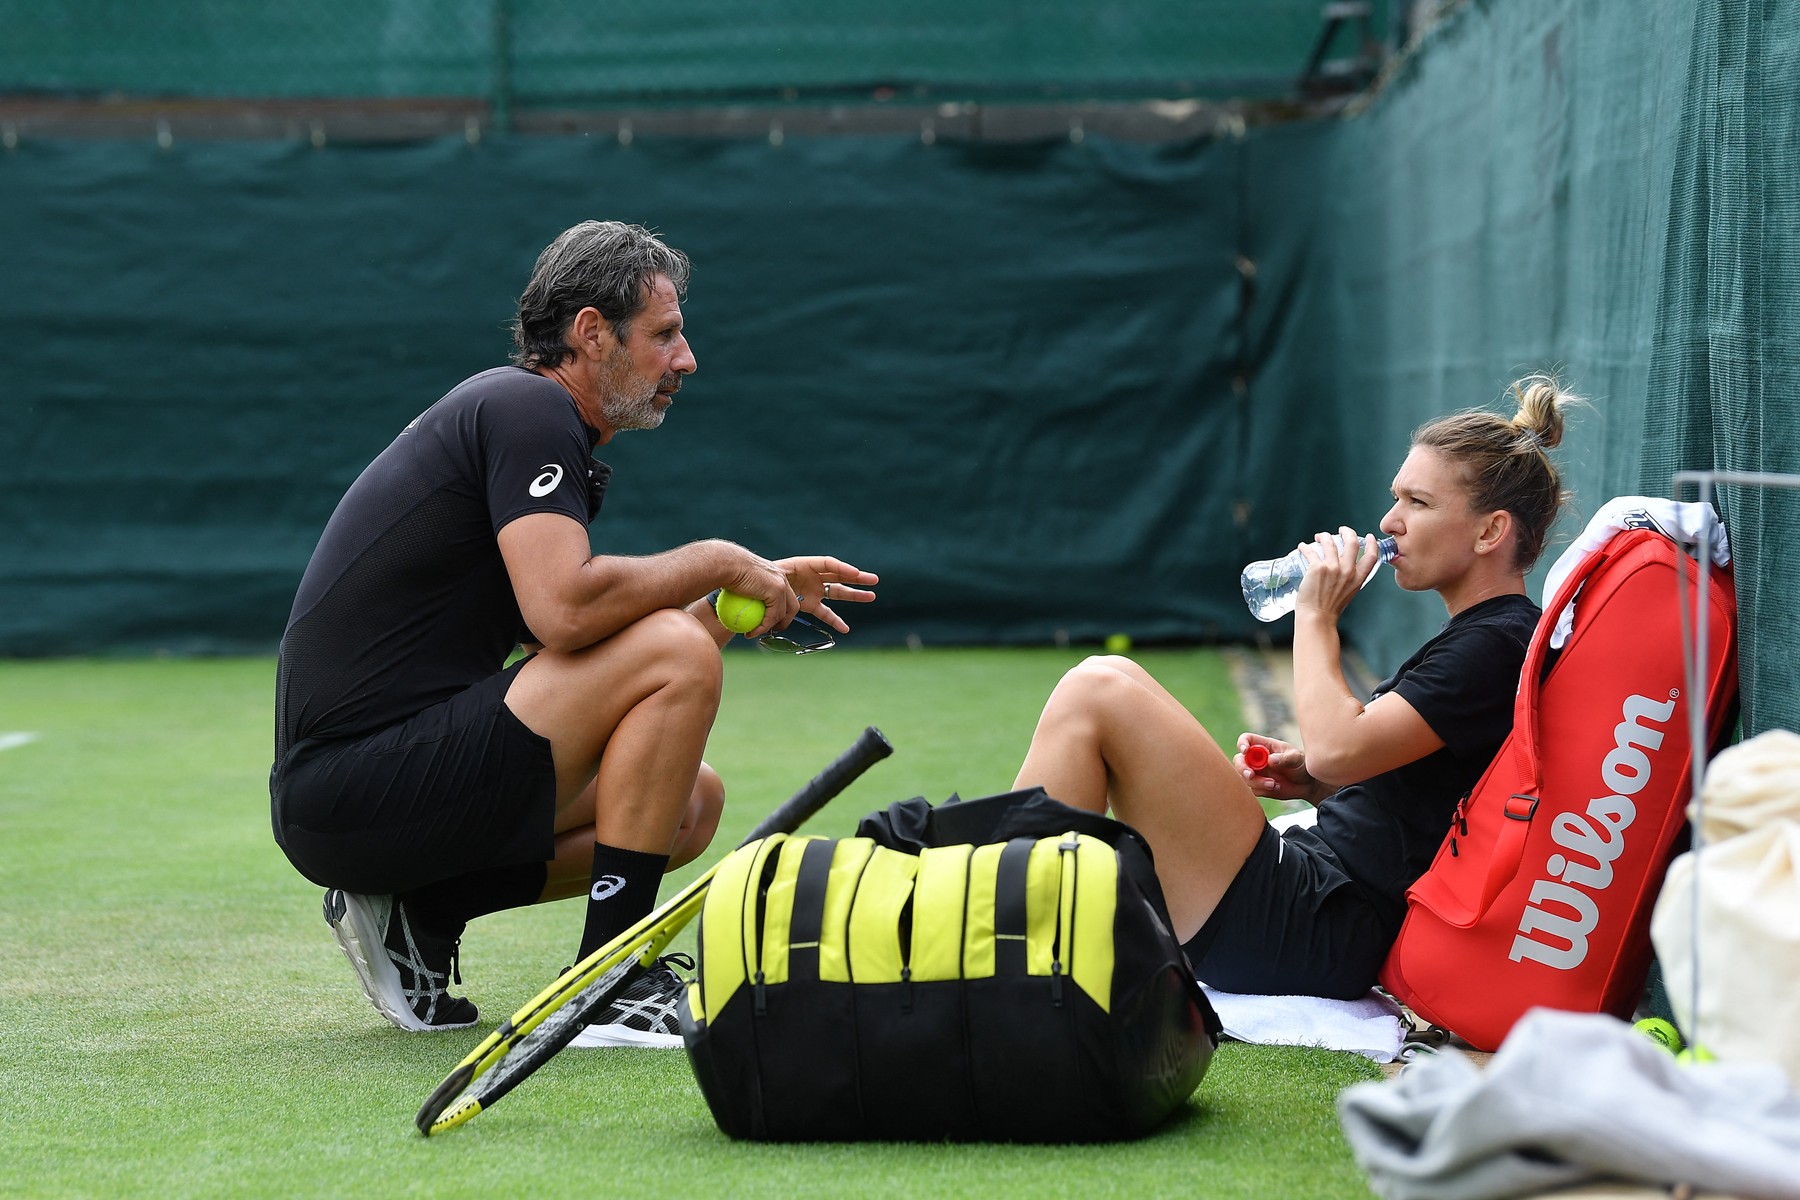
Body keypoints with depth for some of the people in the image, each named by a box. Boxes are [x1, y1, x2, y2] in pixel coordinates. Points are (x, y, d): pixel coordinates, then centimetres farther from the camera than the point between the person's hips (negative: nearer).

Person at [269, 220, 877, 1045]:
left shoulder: (536, 417, 20)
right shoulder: (529, 406, -10)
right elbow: (564, 610, -27)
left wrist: (760, 590, 12)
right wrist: (716, 562, -11)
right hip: (354, 785, -10)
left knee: (692, 801, 15)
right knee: (677, 654, -17)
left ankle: (416, 915, 9)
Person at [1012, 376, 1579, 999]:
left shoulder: (1498, 644, -12)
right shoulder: (1484, 635, 18)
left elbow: (1336, 746, -23)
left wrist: (1316, 615, -8)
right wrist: (1312, 780, 7)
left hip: (1317, 938, -11)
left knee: (1095, 694, -14)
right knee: (1112, 680, 17)